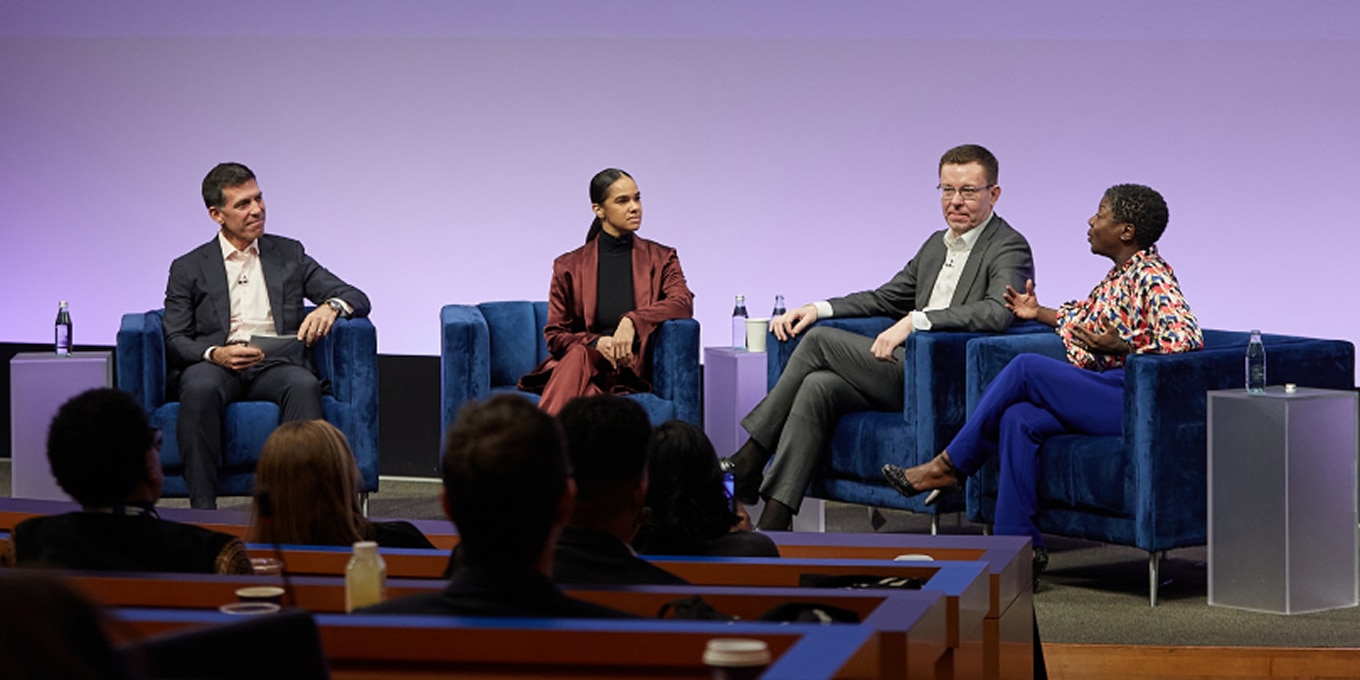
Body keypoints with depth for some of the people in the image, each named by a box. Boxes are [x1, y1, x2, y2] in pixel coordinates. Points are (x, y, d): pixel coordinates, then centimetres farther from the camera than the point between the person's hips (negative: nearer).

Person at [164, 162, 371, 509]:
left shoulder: (289, 254, 20)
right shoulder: (189, 269, 15)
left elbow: (358, 299, 15)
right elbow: (174, 341, 6)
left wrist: (330, 307, -11)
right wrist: (216, 354, -16)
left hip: (276, 363, 1)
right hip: (214, 364, -1)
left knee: (304, 385, -34)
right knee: (200, 388, -37)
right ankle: (203, 509, -36)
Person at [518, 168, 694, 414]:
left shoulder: (660, 258, 12)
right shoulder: (569, 266, 11)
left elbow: (683, 304, -6)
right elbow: (555, 335, 10)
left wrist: (632, 322, -22)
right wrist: (596, 343, -12)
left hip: (633, 369, -1)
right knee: (579, 355, -37)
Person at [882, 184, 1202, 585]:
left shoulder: (1151, 276, -10)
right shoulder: (1119, 275, 20)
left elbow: (1187, 340, -23)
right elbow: (1086, 319, 40)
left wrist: (1122, 349, -28)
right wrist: (1040, 313, 34)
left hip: (1133, 400, -9)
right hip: (1105, 398, 9)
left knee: (1025, 368, -18)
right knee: (1018, 420, -14)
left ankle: (949, 467, -7)